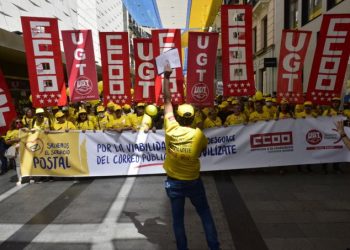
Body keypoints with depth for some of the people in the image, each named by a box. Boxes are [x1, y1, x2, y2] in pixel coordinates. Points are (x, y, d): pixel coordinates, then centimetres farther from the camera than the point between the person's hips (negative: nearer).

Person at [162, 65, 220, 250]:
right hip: (193, 181, 0)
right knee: (205, 215, 16)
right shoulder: (198, 134, -15)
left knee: (177, 219, 13)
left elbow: (167, 101, -6)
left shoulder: (171, 129, -14)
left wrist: (166, 77, 1)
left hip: (173, 182, 1)